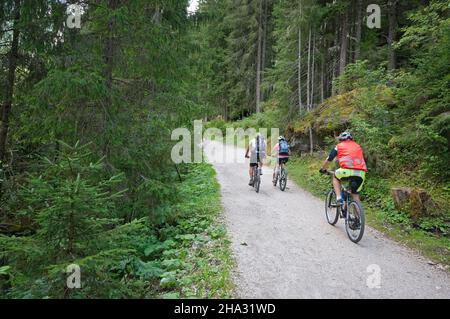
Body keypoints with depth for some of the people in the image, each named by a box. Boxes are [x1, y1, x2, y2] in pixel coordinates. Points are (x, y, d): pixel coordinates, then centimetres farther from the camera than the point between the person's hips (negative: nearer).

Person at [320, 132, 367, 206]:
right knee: (356, 194, 19)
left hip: (347, 170, -3)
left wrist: (323, 169, 39)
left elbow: (328, 160, 22)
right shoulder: (358, 146, 29)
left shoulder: (339, 146, 18)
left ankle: (339, 198, 12)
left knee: (335, 178, 27)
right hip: (361, 173, 4)